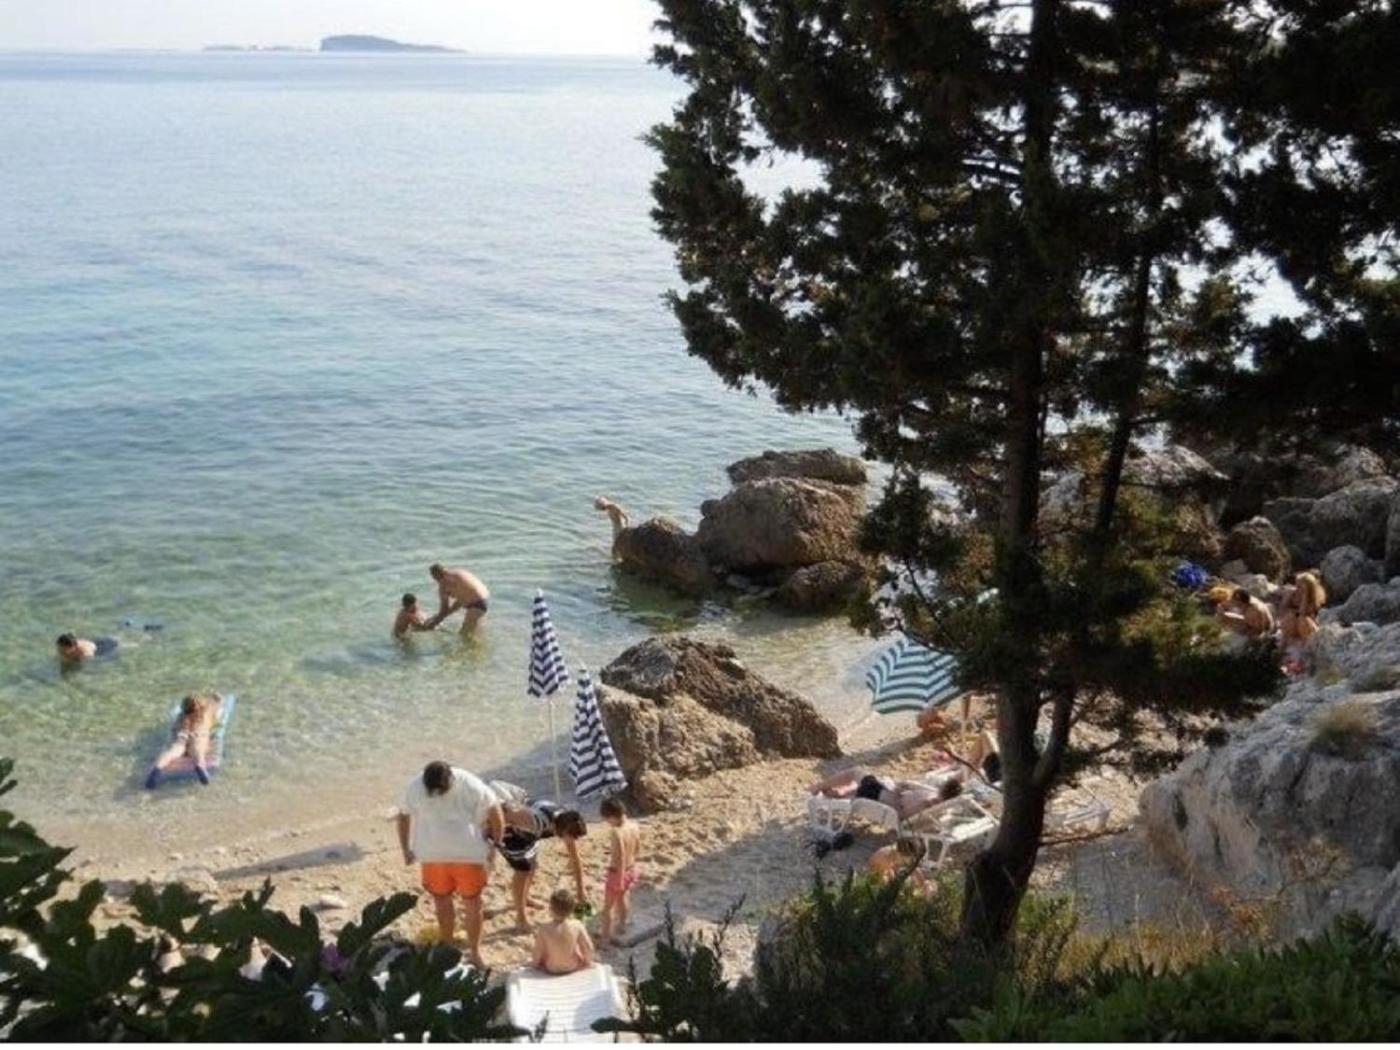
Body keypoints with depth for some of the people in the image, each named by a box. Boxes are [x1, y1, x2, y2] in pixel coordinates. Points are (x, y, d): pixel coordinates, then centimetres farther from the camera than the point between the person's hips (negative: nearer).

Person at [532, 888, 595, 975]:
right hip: (572, 967, 1)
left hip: (551, 969, -1)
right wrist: (587, 961, 6)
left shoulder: (544, 929, -27)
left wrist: (536, 962, 7)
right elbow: (588, 947, -14)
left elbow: (538, 951, -15)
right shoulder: (577, 926, -24)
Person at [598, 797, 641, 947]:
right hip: (631, 869, 7)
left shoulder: (617, 833, -30)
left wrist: (620, 881, -18)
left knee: (608, 906, 12)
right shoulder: (634, 827, -8)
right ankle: (622, 924, 49)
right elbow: (638, 851, 4)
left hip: (618, 872, -7)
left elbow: (621, 859, -26)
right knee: (623, 898, 30)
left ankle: (605, 936, 22)